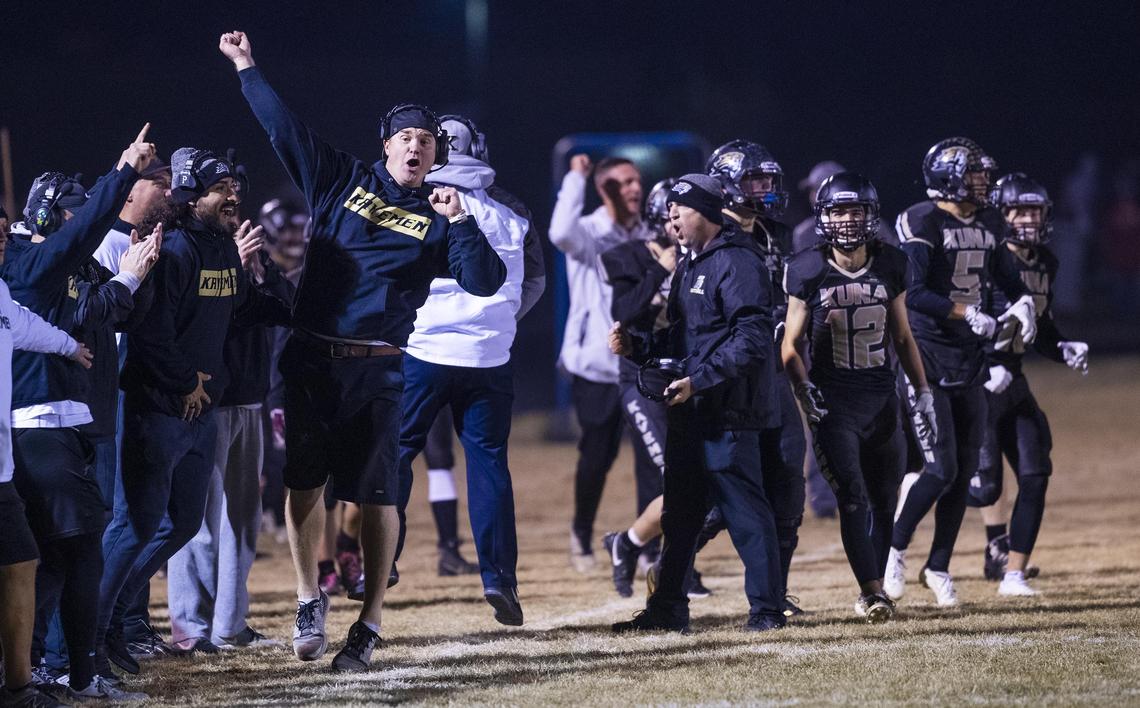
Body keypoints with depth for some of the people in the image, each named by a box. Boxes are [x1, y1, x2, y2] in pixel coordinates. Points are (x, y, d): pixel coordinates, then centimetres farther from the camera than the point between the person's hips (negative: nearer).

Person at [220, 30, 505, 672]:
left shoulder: (439, 219, 7)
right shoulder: (343, 182, 11)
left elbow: (485, 282, -3)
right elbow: (286, 130, 12)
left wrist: (460, 220, -12)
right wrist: (247, 68, 11)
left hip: (377, 370, -1)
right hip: (311, 360, 2)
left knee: (377, 495, -3)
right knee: (303, 482, 1)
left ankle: (369, 626, 4)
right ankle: (310, 602, 18)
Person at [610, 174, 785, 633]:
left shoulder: (737, 264, -13)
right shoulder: (689, 267, 18)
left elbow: (751, 341, -21)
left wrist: (698, 380, -24)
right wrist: (634, 348, 8)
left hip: (727, 414, -10)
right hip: (688, 412, 10)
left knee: (744, 510, -6)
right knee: (679, 513, 14)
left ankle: (767, 608, 0)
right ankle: (668, 609, 20)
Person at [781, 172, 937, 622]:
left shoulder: (889, 268, 3)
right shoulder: (810, 273, -5)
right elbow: (792, 344, -1)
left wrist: (923, 391, 10)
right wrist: (802, 387, -17)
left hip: (881, 398, 4)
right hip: (832, 401, -4)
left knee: (883, 501, 7)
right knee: (853, 497, -14)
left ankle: (871, 592, 19)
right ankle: (872, 592, -15)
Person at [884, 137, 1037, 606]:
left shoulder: (988, 224, 8)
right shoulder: (923, 223, -14)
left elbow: (1004, 273, 21)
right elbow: (913, 293, -21)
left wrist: (1021, 301, 0)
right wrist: (967, 314, -24)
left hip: (971, 357, 7)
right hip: (928, 358, -7)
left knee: (964, 470, 7)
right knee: (941, 468, -11)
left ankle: (938, 567, 18)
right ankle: (895, 551, 9)